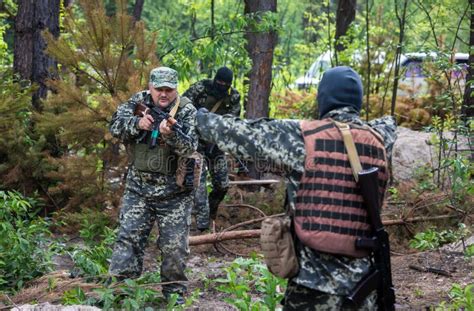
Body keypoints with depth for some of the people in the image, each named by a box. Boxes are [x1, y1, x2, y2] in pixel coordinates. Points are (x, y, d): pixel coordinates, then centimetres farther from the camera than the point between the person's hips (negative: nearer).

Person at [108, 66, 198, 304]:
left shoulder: (186, 110, -9)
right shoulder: (139, 101, 0)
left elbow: (190, 147, -21)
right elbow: (115, 125, -8)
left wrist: (170, 135, -40)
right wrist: (137, 123, -26)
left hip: (174, 194, -2)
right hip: (138, 188, 2)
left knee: (175, 247, 3)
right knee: (128, 239, -1)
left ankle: (175, 292, 19)